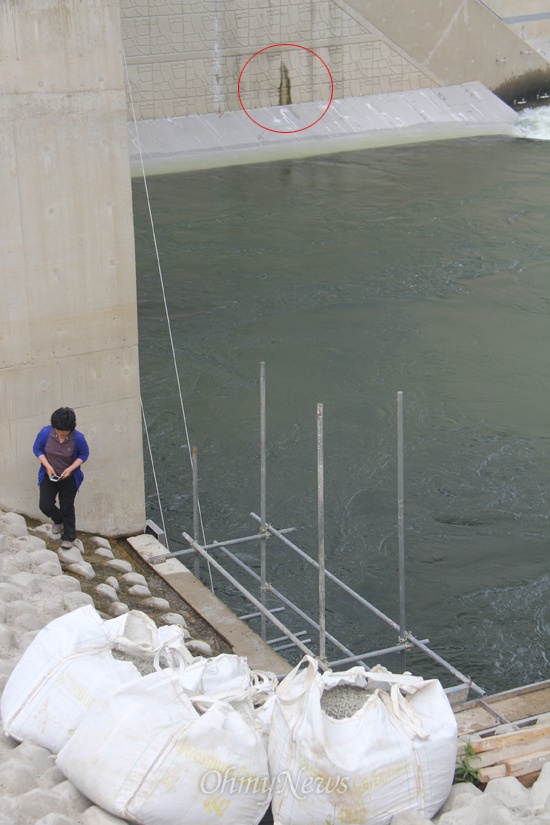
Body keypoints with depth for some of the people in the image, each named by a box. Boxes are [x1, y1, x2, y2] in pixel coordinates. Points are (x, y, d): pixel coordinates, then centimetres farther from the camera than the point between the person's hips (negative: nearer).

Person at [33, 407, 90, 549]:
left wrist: (70, 469, -22)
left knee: (67, 508, 9)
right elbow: (37, 449, -5)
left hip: (69, 478, -2)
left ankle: (68, 537, 29)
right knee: (45, 505, -5)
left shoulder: (78, 438, -25)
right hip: (49, 476, 2)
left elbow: (84, 455, -8)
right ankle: (58, 520, 29)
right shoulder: (45, 432, -21)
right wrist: (47, 466, -18)